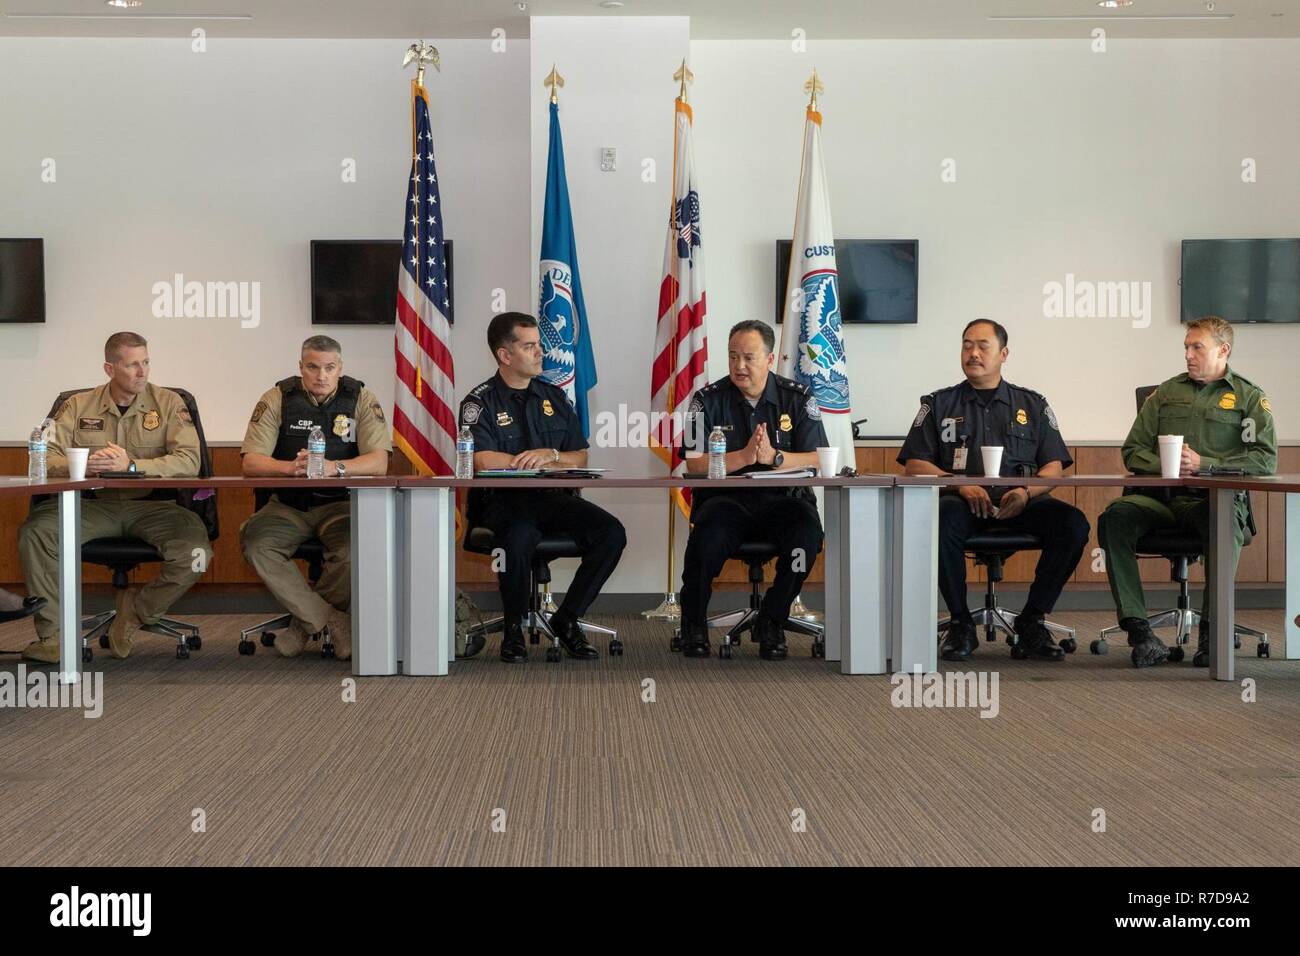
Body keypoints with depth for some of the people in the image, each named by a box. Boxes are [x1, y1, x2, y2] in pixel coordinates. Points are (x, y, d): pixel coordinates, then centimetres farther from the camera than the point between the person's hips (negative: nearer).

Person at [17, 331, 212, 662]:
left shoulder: (168, 403, 4)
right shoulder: (78, 406, 10)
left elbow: (189, 462, -10)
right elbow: (46, 460, 0)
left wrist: (131, 466, -22)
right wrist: (83, 465, -22)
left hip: (150, 506, -1)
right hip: (94, 506, 1)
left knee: (194, 546, -30)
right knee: (35, 530, -25)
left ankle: (138, 609, -2)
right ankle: (52, 635, -13)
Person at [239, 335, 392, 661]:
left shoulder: (362, 399, -1)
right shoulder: (277, 399, 1)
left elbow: (379, 463, -12)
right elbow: (251, 463, -7)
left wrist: (334, 467, -30)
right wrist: (292, 467, -27)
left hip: (341, 503, -1)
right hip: (288, 504, 1)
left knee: (356, 547, -33)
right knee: (254, 542, -28)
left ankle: (307, 623, -7)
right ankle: (335, 625, -23)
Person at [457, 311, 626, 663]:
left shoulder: (554, 397, 16)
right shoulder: (480, 402, 1)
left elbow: (581, 458, 13)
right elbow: (483, 461, -14)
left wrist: (551, 454, -10)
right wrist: (549, 465, -8)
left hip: (552, 500, 5)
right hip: (501, 501, -5)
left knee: (611, 532, -21)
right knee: (521, 535, -39)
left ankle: (567, 619, -6)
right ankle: (513, 627, -14)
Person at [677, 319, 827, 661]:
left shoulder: (798, 398, 5)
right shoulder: (709, 399, 3)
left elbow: (817, 460, -2)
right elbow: (695, 464, -5)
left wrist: (774, 457, -19)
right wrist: (744, 456, -18)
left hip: (783, 499, 1)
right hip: (725, 500, -1)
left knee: (808, 533, -31)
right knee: (708, 538, -34)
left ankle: (771, 621, -8)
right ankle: (693, 624, -7)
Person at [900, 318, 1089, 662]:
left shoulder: (1032, 405, 20)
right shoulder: (939, 404, 17)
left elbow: (1054, 467, 11)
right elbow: (915, 465, 7)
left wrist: (1026, 492, -11)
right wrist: (961, 485, -10)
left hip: (1019, 504, 2)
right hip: (962, 503, -1)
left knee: (1073, 523, -28)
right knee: (941, 518, -38)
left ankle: (1032, 620, -14)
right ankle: (961, 623, -22)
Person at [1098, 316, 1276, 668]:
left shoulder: (1249, 397, 13)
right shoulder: (1166, 392, 22)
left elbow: (1266, 460, 0)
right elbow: (1132, 451, 20)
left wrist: (1203, 464, -10)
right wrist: (1164, 463, -3)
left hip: (1216, 498, -3)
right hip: (1161, 496, 3)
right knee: (1115, 516, -29)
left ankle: (1211, 630, -28)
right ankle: (1138, 630, -31)